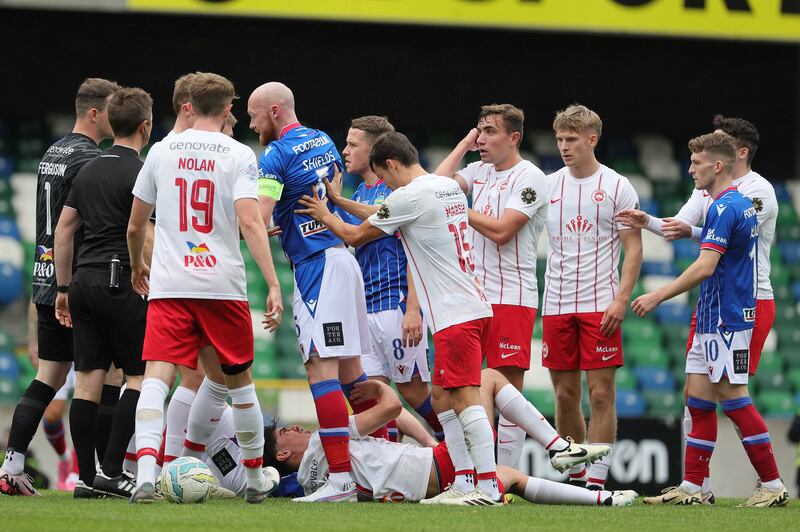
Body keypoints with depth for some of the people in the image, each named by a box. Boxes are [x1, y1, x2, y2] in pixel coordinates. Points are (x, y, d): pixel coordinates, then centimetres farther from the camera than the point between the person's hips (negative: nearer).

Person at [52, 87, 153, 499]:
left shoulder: (88, 171, 14)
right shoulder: (139, 173, -8)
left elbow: (63, 230, 16)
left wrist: (64, 288, 21)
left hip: (84, 280, 7)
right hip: (121, 282, -7)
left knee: (87, 381, 5)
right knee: (139, 377, 0)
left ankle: (86, 477, 4)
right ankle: (111, 472, -8)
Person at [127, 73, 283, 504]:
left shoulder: (162, 151, 8)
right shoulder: (239, 156, -1)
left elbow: (134, 226, 15)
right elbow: (249, 222, -13)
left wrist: (137, 266, 34)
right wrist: (273, 284, -14)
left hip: (168, 286, 1)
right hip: (223, 286, 0)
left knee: (156, 378, -9)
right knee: (239, 380, 16)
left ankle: (145, 473, -30)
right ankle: (255, 480, 26)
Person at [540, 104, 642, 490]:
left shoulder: (617, 187, -1)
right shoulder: (548, 186, 9)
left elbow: (633, 248, -2)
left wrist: (621, 300, -12)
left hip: (600, 306, -4)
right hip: (556, 306, 4)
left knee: (601, 393, -6)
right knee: (565, 395, 6)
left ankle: (597, 480, -4)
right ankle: (574, 476, 15)